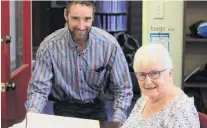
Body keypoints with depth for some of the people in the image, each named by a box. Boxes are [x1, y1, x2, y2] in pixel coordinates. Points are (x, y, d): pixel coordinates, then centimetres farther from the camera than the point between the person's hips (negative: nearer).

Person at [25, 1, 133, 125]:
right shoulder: (49, 46, -18)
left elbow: (123, 89, -11)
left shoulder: (110, 44, -16)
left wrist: (117, 122, -26)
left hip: (96, 106, 2)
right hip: (65, 107, -2)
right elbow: (39, 89, -15)